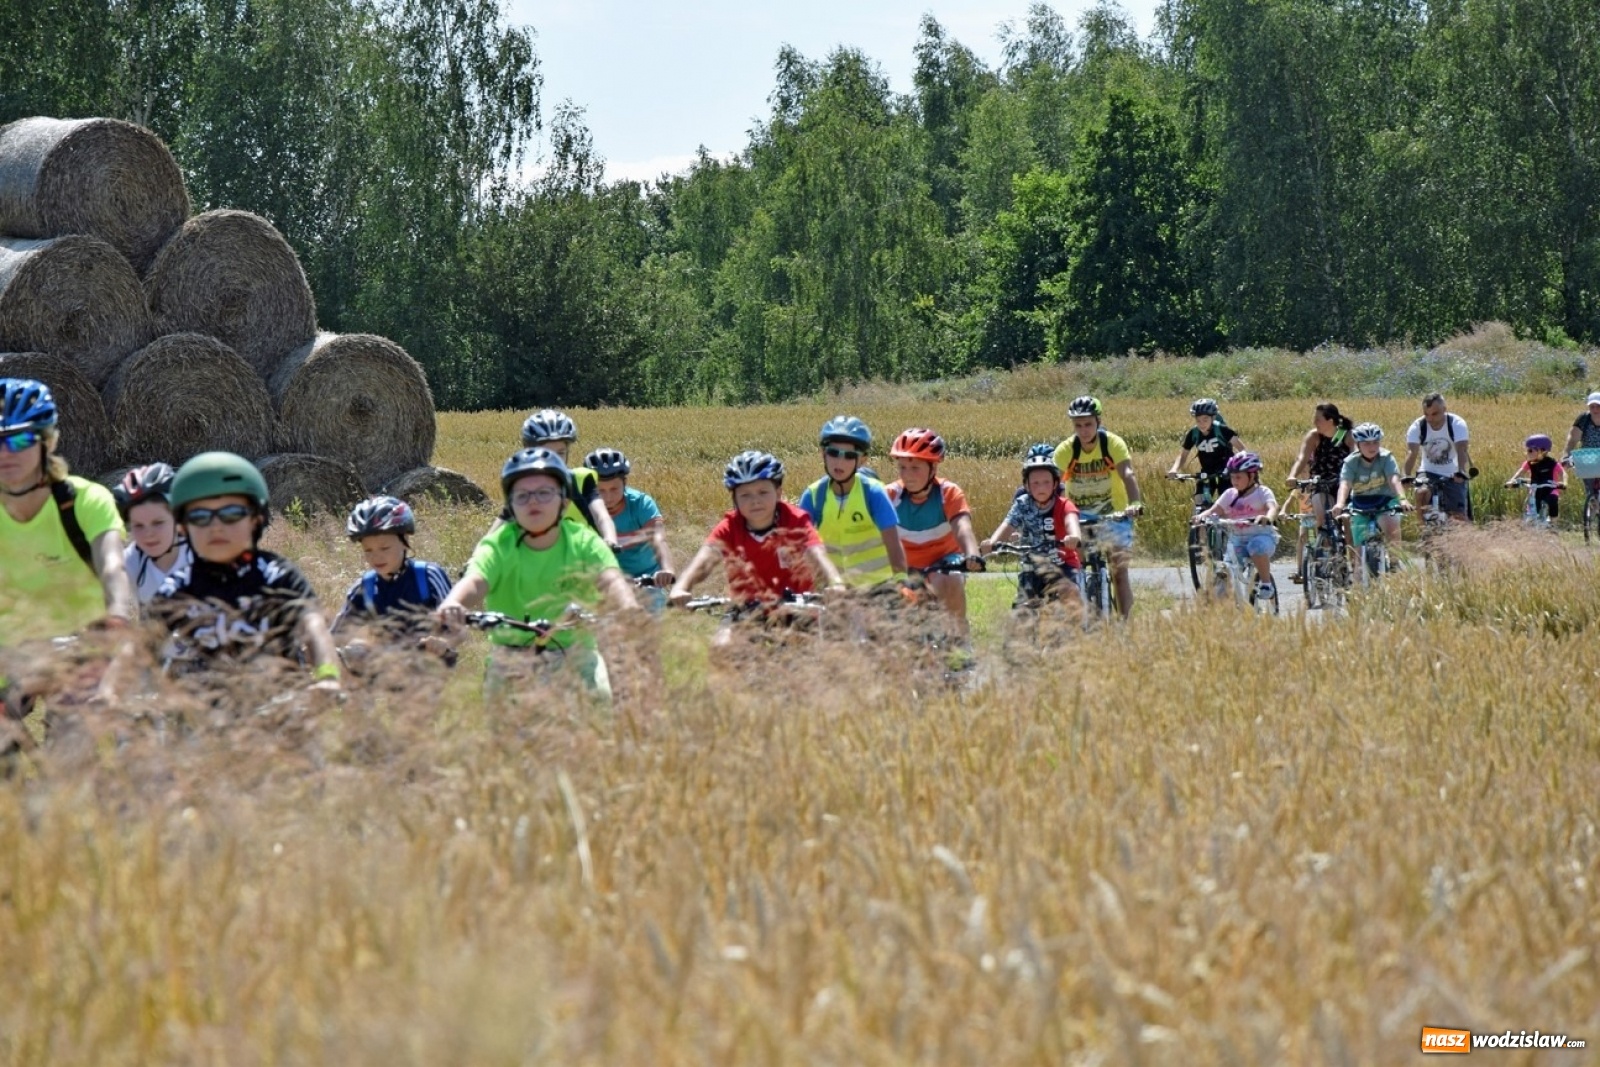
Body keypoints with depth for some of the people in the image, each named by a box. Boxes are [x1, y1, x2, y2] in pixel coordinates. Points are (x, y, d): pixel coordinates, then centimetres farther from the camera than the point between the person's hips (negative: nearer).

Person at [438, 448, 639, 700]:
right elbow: (474, 582, -28)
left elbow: (610, 579, -26)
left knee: (598, 701, -20)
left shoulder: (583, 542, -8)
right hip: (512, 658, 0)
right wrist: (452, 604, -52)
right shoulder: (498, 546, -9)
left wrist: (629, 607, -50)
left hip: (575, 653, 0)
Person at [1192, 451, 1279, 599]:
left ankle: (1266, 583, -20)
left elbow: (1273, 507, -23)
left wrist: (1267, 518, -47)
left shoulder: (1262, 492, -4)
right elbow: (1214, 510, -2)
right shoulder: (1229, 494, 8)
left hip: (1261, 536, -4)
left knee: (1257, 545, -38)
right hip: (1237, 540, 4)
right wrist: (1203, 515, -26)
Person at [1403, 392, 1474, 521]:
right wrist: (1407, 477, -45)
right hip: (1429, 473, 0)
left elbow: (1461, 450, -31)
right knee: (1422, 493, -31)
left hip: (1453, 475, 0)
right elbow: (1412, 453, -28)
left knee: (1459, 516, -9)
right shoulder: (1418, 427, -15)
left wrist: (1461, 472, -50)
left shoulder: (1457, 424, -17)